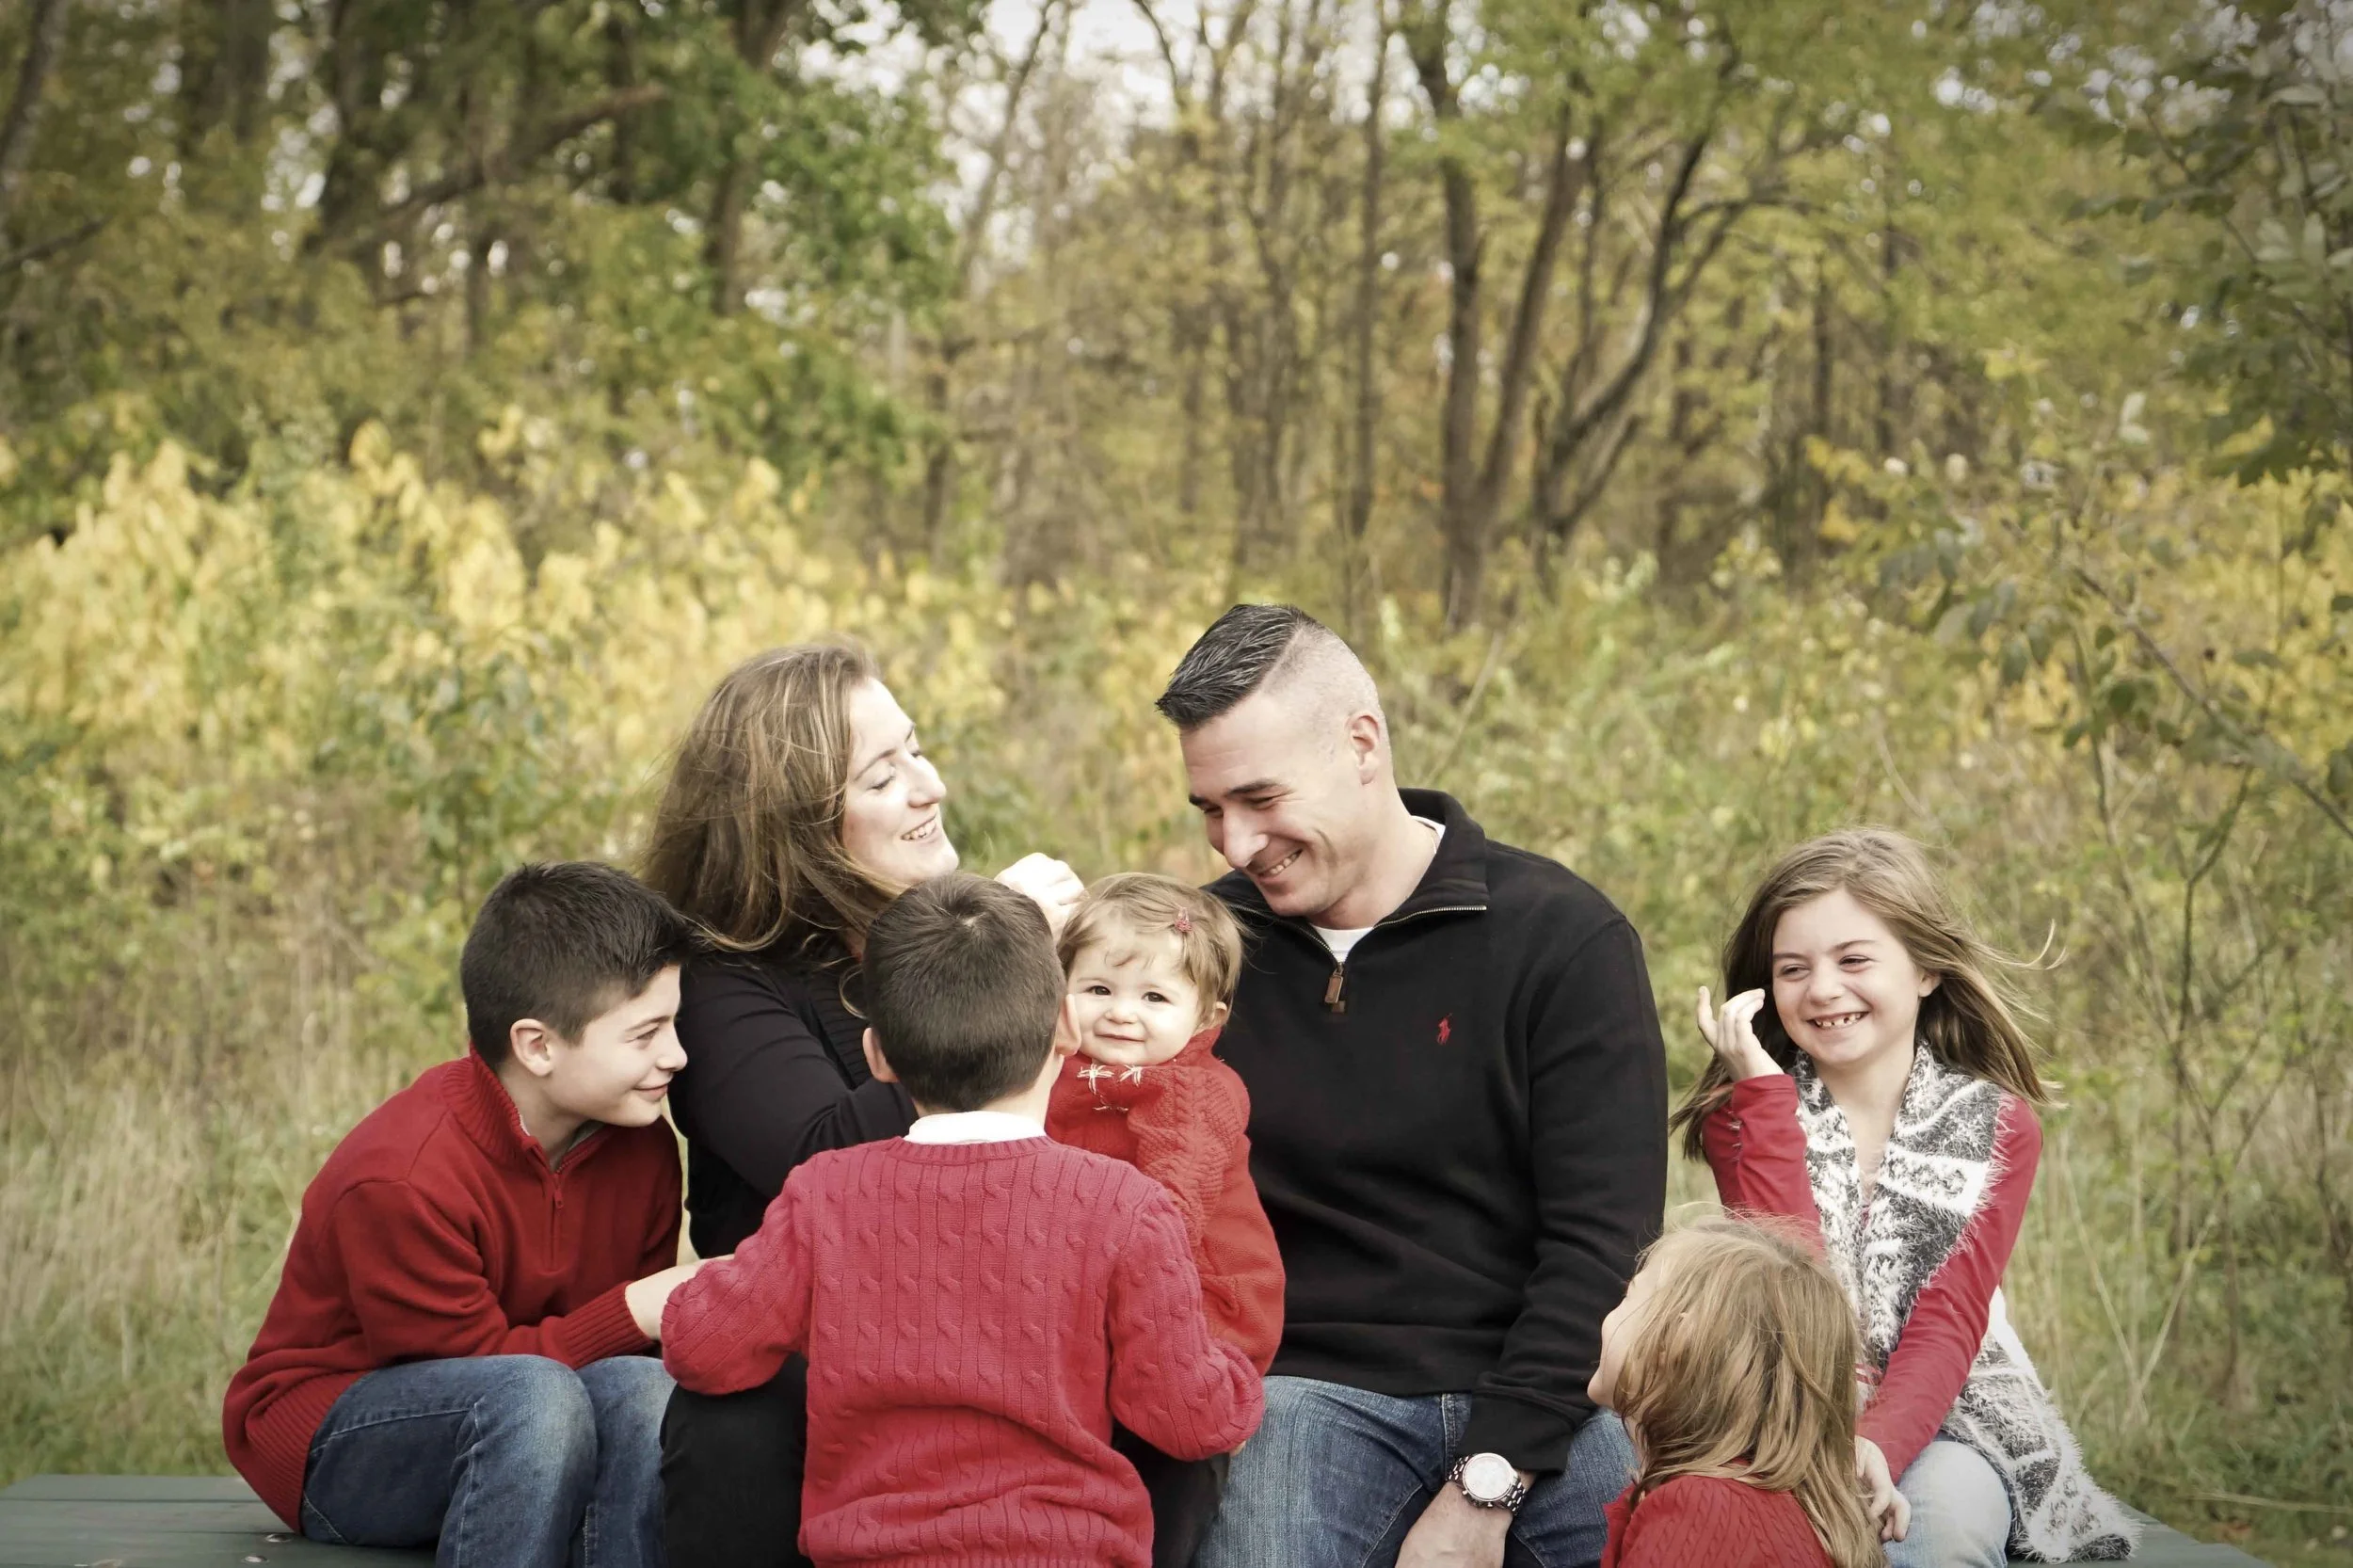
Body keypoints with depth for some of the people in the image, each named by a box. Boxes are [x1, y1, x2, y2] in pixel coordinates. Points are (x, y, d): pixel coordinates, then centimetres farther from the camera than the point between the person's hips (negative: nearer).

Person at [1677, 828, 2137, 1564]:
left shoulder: (1997, 1126, 2)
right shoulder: (1743, 1113, 2)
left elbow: (1948, 1323, -11)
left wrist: (1878, 1446, -31)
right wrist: (1765, 1088, -17)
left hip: (1949, 1411, 1)